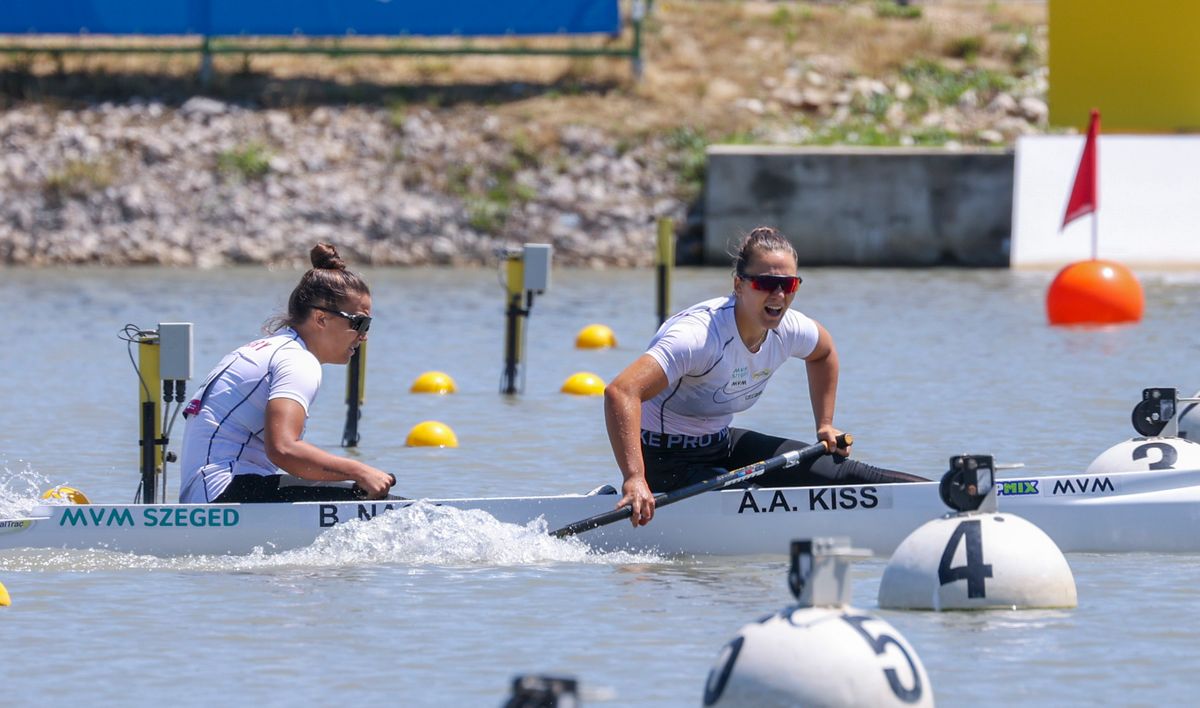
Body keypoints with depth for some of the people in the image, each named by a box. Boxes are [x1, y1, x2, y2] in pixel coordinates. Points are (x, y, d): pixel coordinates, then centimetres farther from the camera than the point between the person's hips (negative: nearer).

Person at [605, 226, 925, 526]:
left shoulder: (789, 330, -8)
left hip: (720, 444, 8)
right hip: (665, 461, -8)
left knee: (841, 471, 4)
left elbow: (824, 353, 21)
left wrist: (825, 425, 16)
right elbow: (620, 392, -44)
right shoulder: (700, 334, -32)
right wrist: (634, 479, -53)